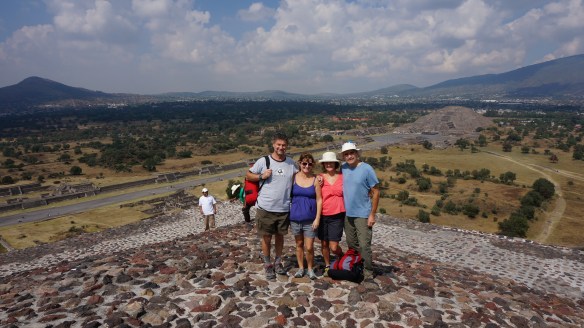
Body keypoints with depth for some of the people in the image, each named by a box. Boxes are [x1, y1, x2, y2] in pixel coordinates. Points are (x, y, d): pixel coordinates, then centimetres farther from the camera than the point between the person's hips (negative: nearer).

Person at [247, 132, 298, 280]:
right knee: (266, 237, 9)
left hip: (284, 208, 3)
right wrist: (261, 176, -14)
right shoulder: (263, 161, -6)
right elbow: (248, 175, 3)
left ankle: (278, 262, 36)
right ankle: (268, 265, 28)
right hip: (265, 208, -3)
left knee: (280, 236, 17)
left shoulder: (291, 162, 4)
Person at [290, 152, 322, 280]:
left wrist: (317, 218, -7)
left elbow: (319, 200, -2)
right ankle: (301, 268, 31)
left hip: (310, 219, -1)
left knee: (309, 247, 1)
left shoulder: (315, 180, -4)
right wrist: (288, 216, 2)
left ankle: (310, 268, 23)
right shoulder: (294, 178, -2)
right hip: (295, 217, 2)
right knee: (299, 244, 15)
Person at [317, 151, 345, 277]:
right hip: (323, 215, 2)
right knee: (324, 243, 12)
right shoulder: (320, 178, -1)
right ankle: (327, 266, 35)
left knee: (334, 247, -3)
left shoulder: (342, 177, 0)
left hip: (337, 216, -1)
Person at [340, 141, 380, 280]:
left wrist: (372, 214, -13)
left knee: (364, 246, -2)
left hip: (363, 215, -5)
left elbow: (375, 192, -10)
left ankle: (368, 273, 15)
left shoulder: (367, 169, -13)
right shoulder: (343, 168, 0)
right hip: (347, 214, 5)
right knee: (351, 245, 17)